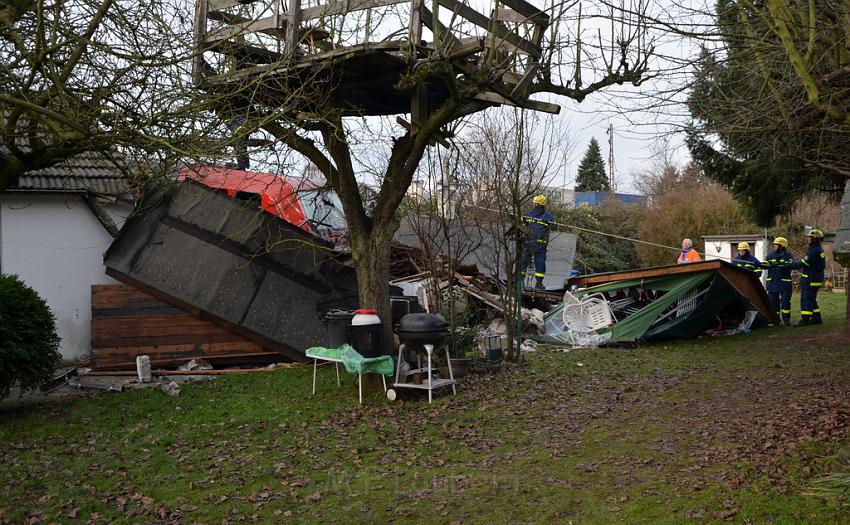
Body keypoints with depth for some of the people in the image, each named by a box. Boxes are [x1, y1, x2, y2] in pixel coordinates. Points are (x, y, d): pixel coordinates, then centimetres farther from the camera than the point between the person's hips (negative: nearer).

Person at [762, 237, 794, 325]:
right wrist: (759, 264, -20)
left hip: (784, 282, -4)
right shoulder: (771, 255, 11)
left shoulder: (788, 255, -2)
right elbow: (765, 264, 2)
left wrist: (779, 264, -30)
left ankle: (786, 319, 6)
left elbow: (790, 265, -18)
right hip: (772, 282, 4)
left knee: (785, 301, -1)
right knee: (773, 301, 6)